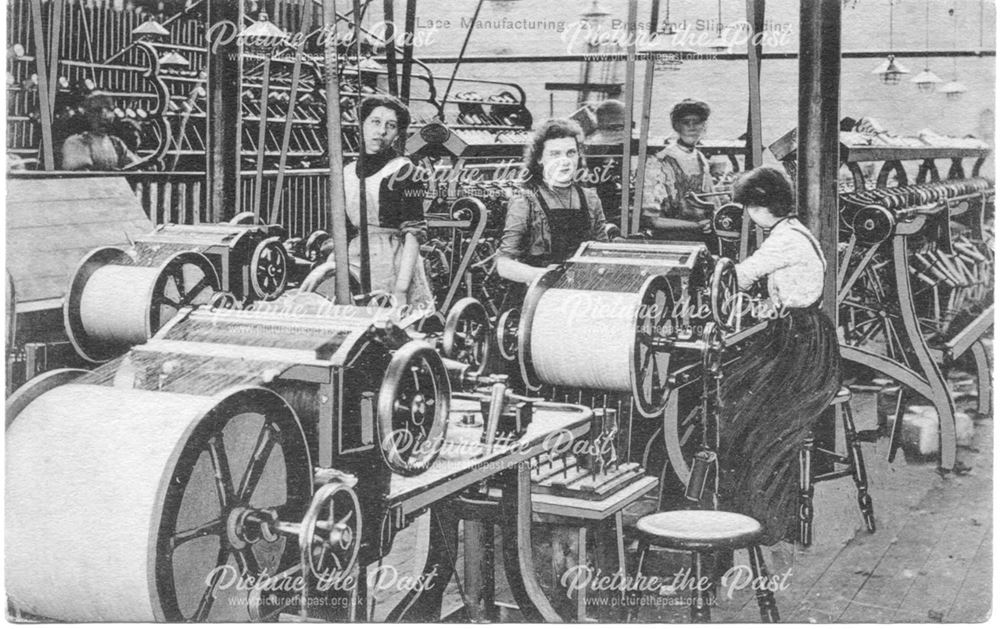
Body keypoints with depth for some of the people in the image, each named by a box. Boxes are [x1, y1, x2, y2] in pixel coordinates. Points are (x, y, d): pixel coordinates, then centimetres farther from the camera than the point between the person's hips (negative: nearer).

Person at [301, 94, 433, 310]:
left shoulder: (402, 170, -3)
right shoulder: (348, 172, 14)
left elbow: (414, 232, -8)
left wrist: (401, 290, -16)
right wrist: (326, 267, 3)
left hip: (392, 267, -5)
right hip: (355, 263, 5)